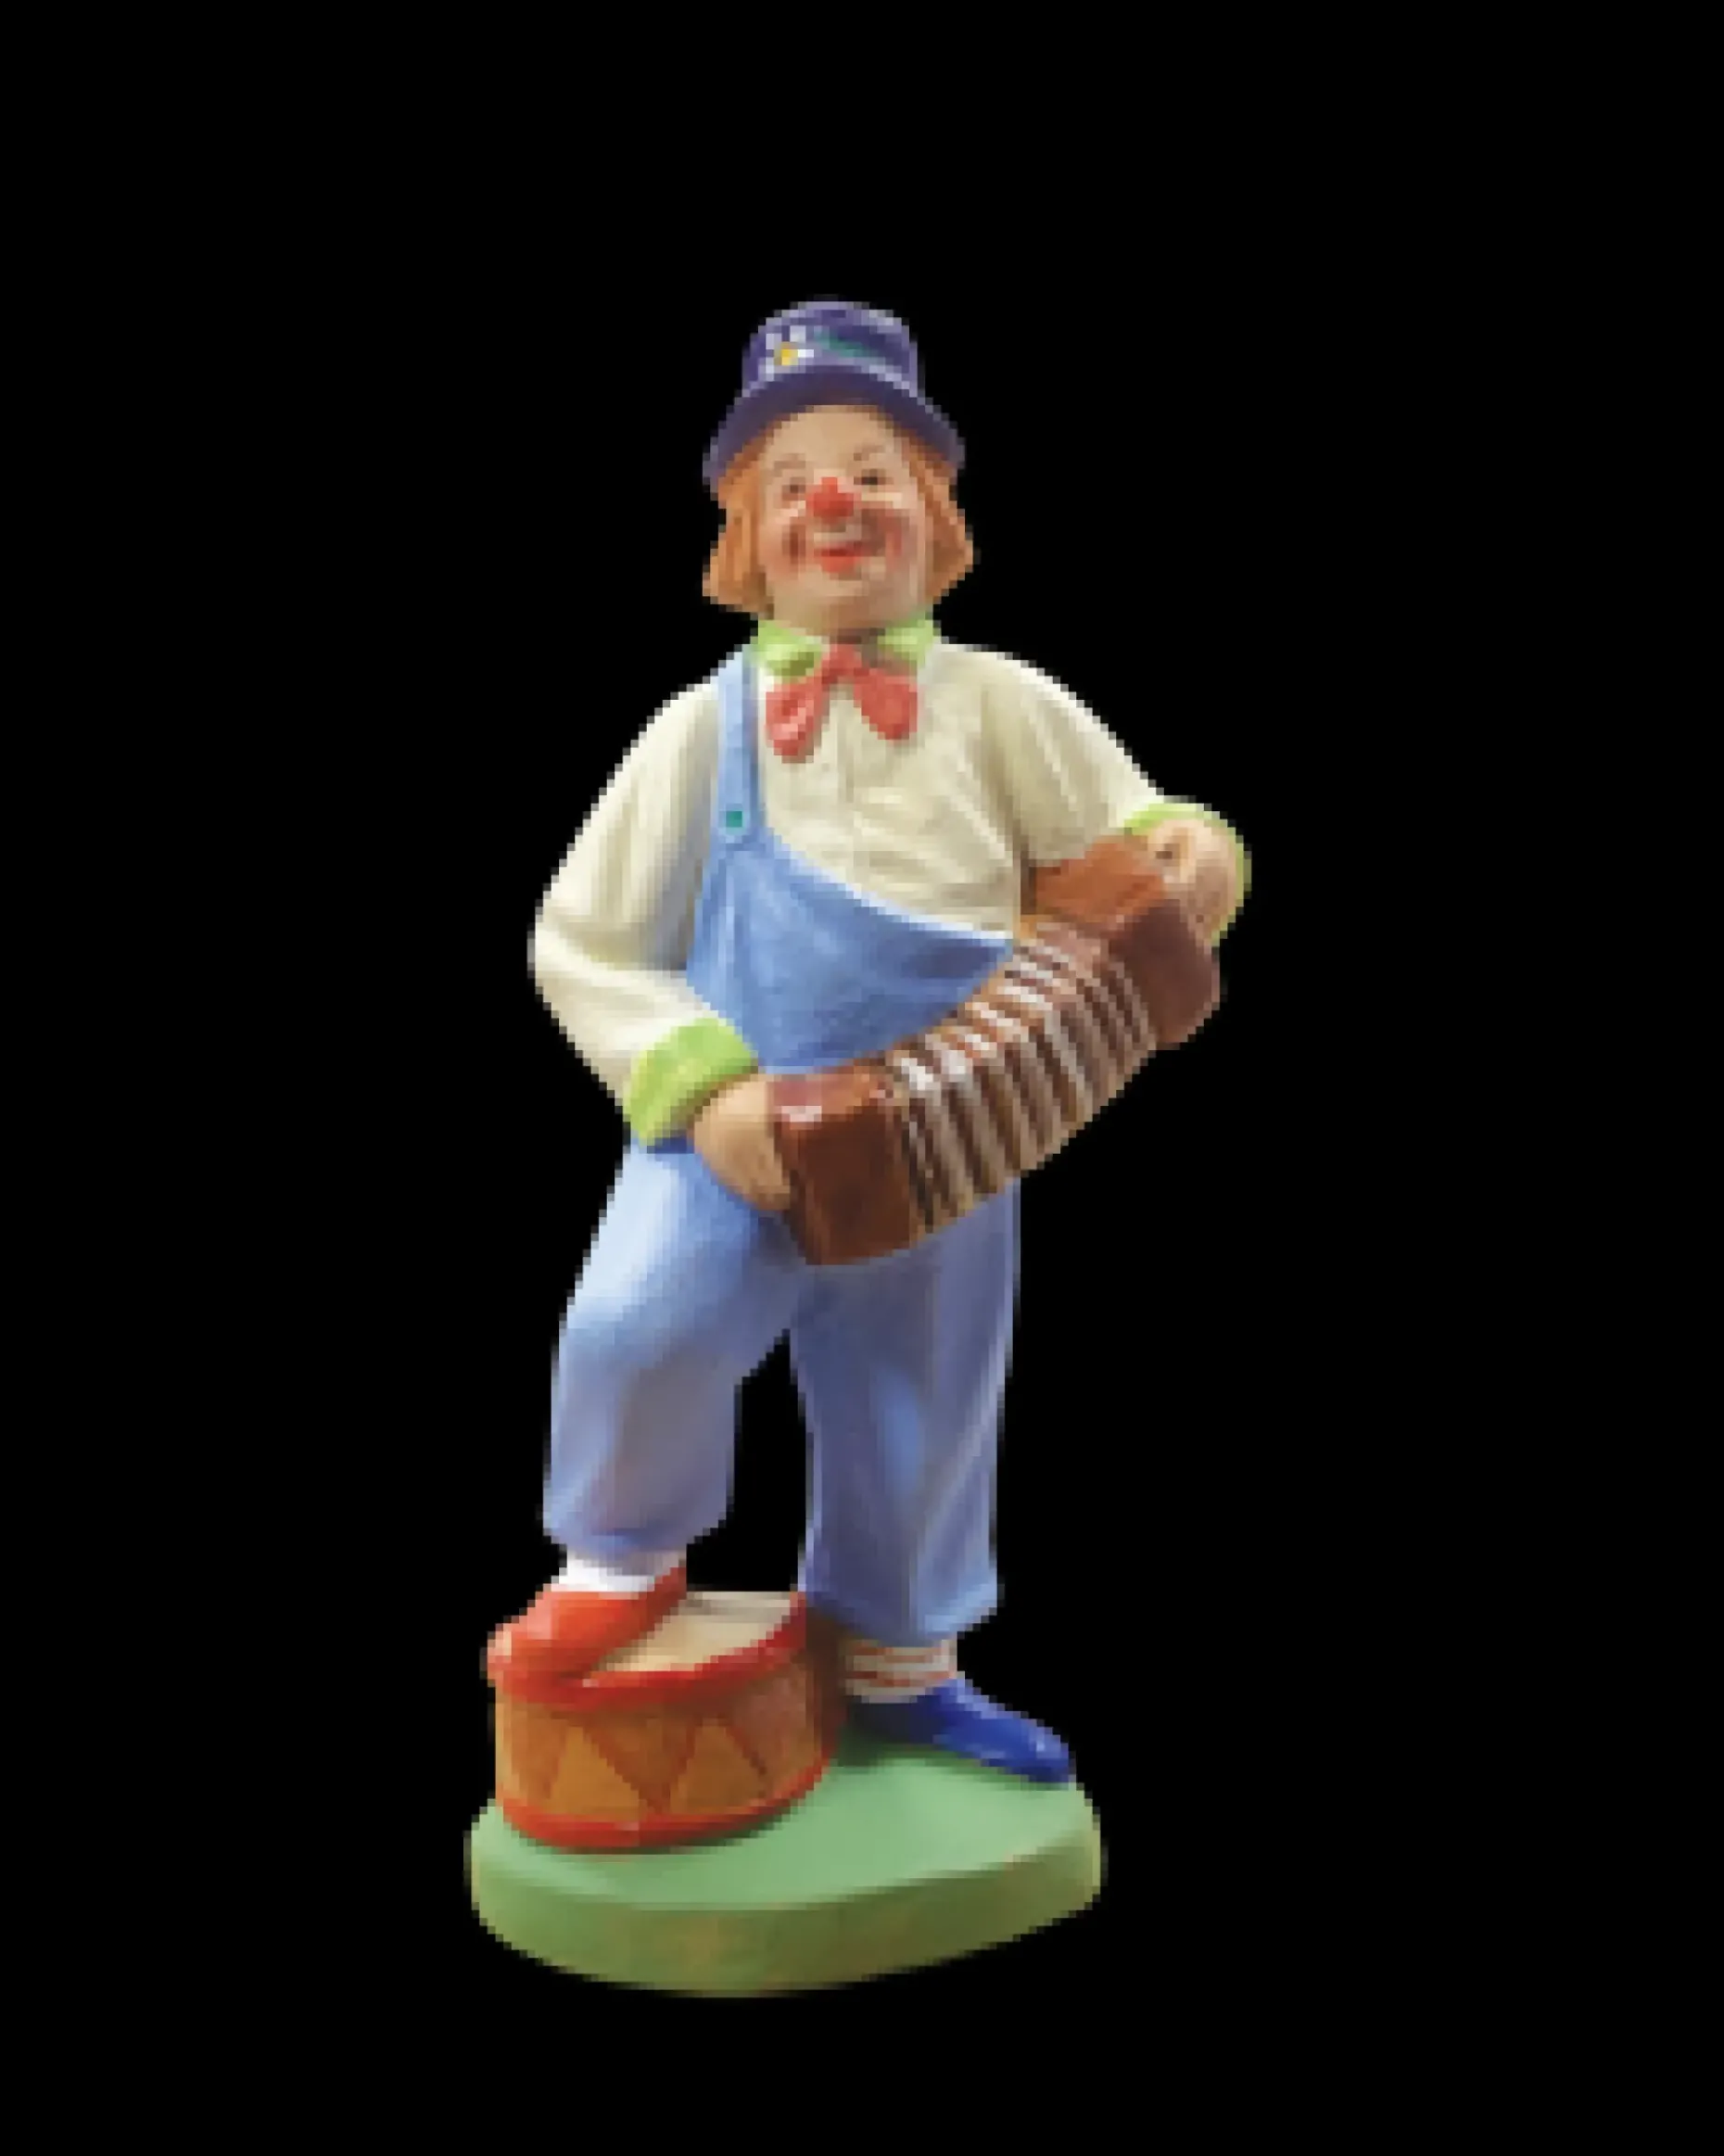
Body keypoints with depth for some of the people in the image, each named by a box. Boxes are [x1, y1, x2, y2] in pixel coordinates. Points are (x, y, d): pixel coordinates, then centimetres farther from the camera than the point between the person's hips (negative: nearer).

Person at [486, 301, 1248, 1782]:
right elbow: (582, 946, -1)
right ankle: (626, 1557, 9)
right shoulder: (704, 726, -3)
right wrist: (705, 1085, -16)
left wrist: (1194, 857, -21)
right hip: (736, 1138, -1)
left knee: (918, 1423, 16)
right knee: (636, 1329, -27)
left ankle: (898, 1663, 48)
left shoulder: (1002, 707, -1)